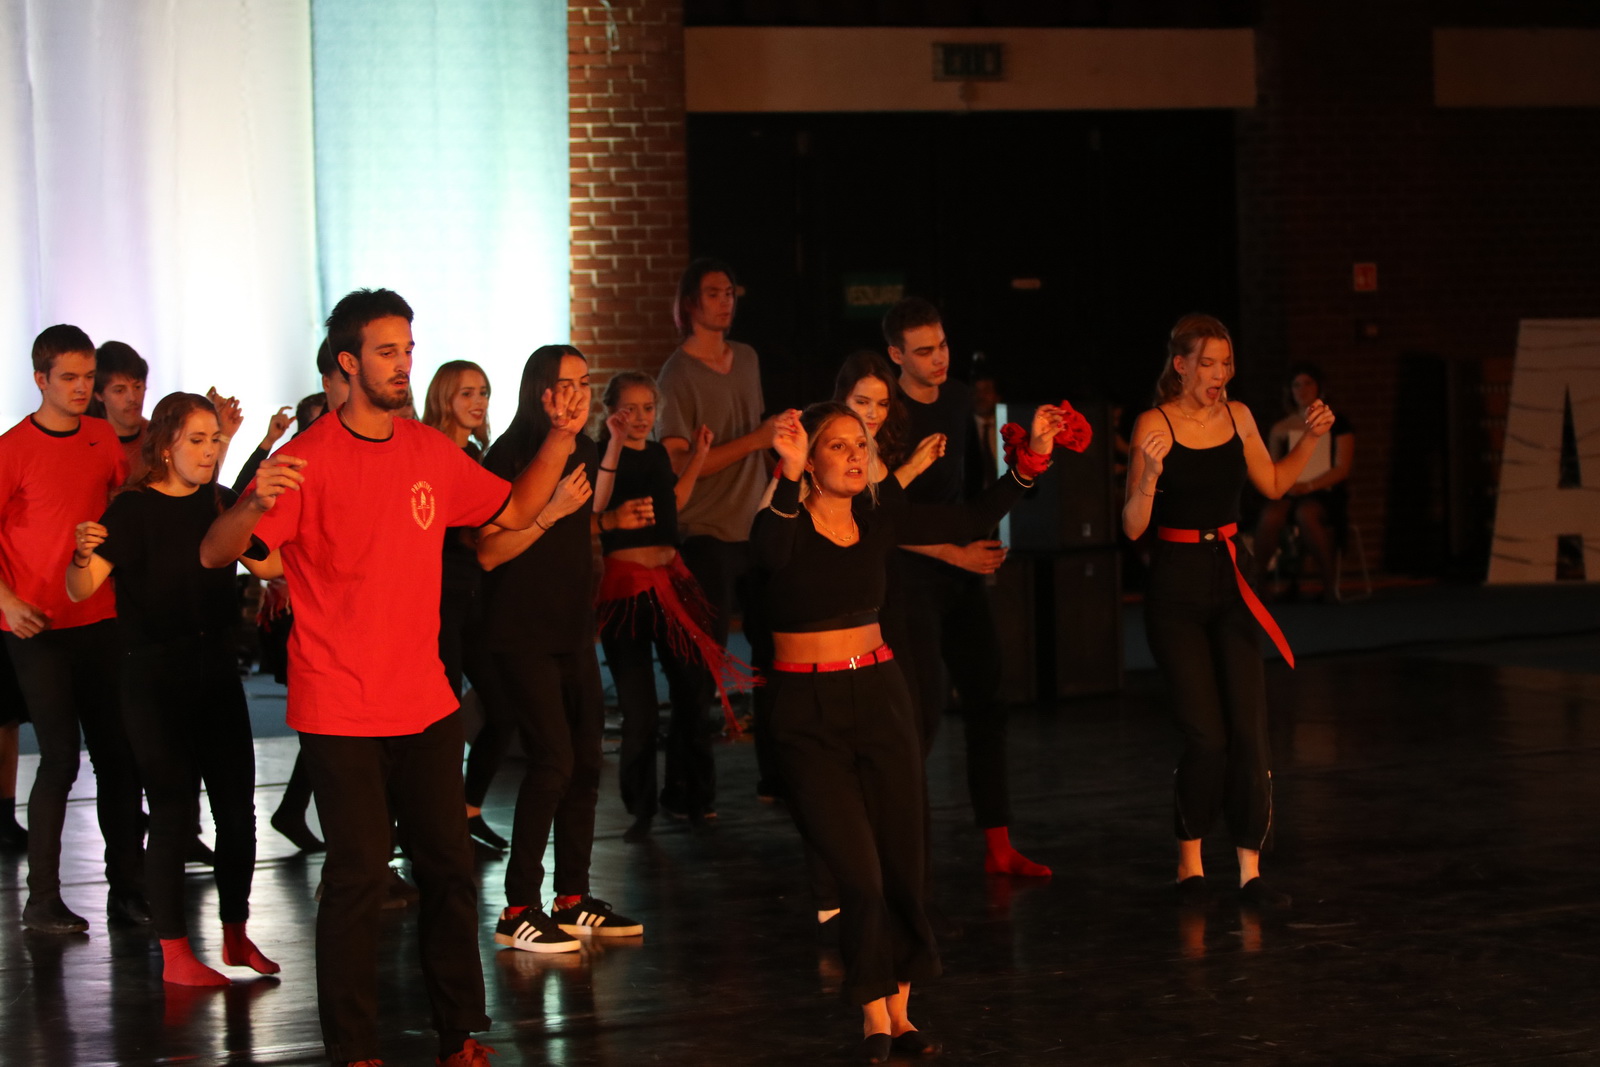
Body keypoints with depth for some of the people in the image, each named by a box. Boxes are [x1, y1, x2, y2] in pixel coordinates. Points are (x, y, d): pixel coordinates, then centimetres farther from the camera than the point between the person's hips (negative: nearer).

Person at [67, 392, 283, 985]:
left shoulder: (220, 504, 7)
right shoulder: (133, 509, -9)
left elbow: (268, 564, 10)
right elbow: (81, 591, -17)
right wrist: (83, 556, -38)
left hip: (216, 669, 5)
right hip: (154, 675, -5)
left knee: (237, 807, 6)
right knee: (172, 811, -4)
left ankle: (236, 935, 20)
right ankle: (175, 953, 5)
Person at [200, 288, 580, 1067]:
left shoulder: (431, 451, 7)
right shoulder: (311, 458, -12)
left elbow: (513, 512, 18)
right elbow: (216, 553, -19)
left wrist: (561, 438, 5)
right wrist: (255, 504, -40)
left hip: (424, 702, 6)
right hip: (341, 709, -6)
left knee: (449, 868, 11)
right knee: (358, 875, -4)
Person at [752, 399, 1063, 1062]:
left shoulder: (879, 522, 4)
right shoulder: (787, 521, -10)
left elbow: (973, 520, 3)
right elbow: (770, 552, -34)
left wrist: (1032, 460, -5)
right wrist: (788, 478, -48)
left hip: (879, 696, 5)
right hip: (807, 712, -4)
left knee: (901, 861, 6)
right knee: (858, 870, -8)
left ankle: (898, 1009, 19)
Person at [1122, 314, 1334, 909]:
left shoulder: (1237, 416, 6)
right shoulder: (1154, 425, -10)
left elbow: (1273, 485, 22)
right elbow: (1133, 527, -13)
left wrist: (1311, 439, 9)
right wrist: (1148, 477, -30)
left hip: (1230, 584, 4)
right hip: (1177, 591, -4)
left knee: (1249, 730, -5)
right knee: (1206, 736, -8)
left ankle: (1250, 871, 0)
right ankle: (1189, 862, 13)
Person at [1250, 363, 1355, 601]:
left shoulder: (1337, 425, 8)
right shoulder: (1282, 428, 17)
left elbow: (1342, 468, -1)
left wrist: (1308, 486, -14)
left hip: (1324, 494, -2)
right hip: (1289, 492, 2)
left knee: (1306, 513, -38)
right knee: (1270, 515, -34)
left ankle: (1330, 586, -28)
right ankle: (1255, 580, -25)